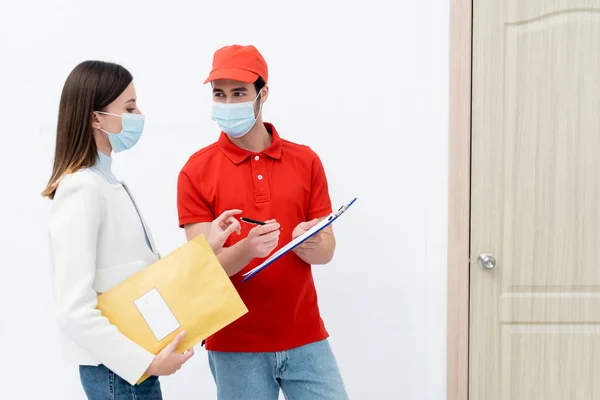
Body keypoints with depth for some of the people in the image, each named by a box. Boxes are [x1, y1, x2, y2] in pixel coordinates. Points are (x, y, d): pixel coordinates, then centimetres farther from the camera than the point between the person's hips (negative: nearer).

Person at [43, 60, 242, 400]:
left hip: (132, 359, 8)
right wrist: (145, 362, -22)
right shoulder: (82, 190, -19)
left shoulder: (108, 183, 8)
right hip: (116, 367, -8)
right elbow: (75, 310, -24)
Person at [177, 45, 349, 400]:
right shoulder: (196, 171, -4)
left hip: (305, 339, 2)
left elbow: (327, 248, 3)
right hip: (235, 344, -2)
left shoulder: (306, 161, 3)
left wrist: (309, 245, -19)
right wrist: (247, 248, -29)